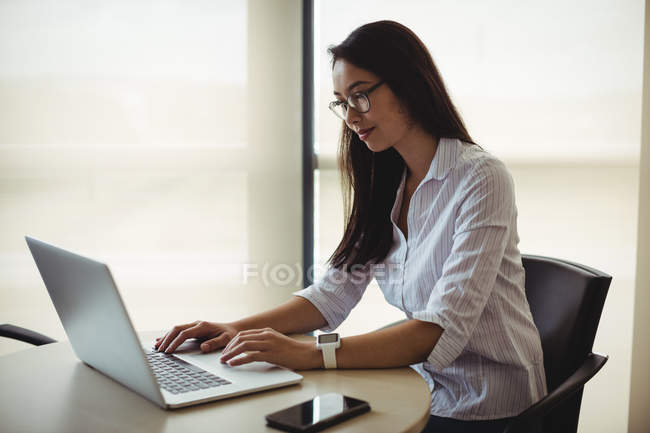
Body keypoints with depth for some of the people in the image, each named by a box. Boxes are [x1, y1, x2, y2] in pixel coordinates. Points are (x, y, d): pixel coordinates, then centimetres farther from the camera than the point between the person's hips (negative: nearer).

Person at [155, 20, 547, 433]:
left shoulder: (481, 179, -18)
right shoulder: (385, 183, 5)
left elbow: (442, 331, -27)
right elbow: (334, 293, 2)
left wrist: (311, 354, -35)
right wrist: (239, 330, -12)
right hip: (423, 388, 6)